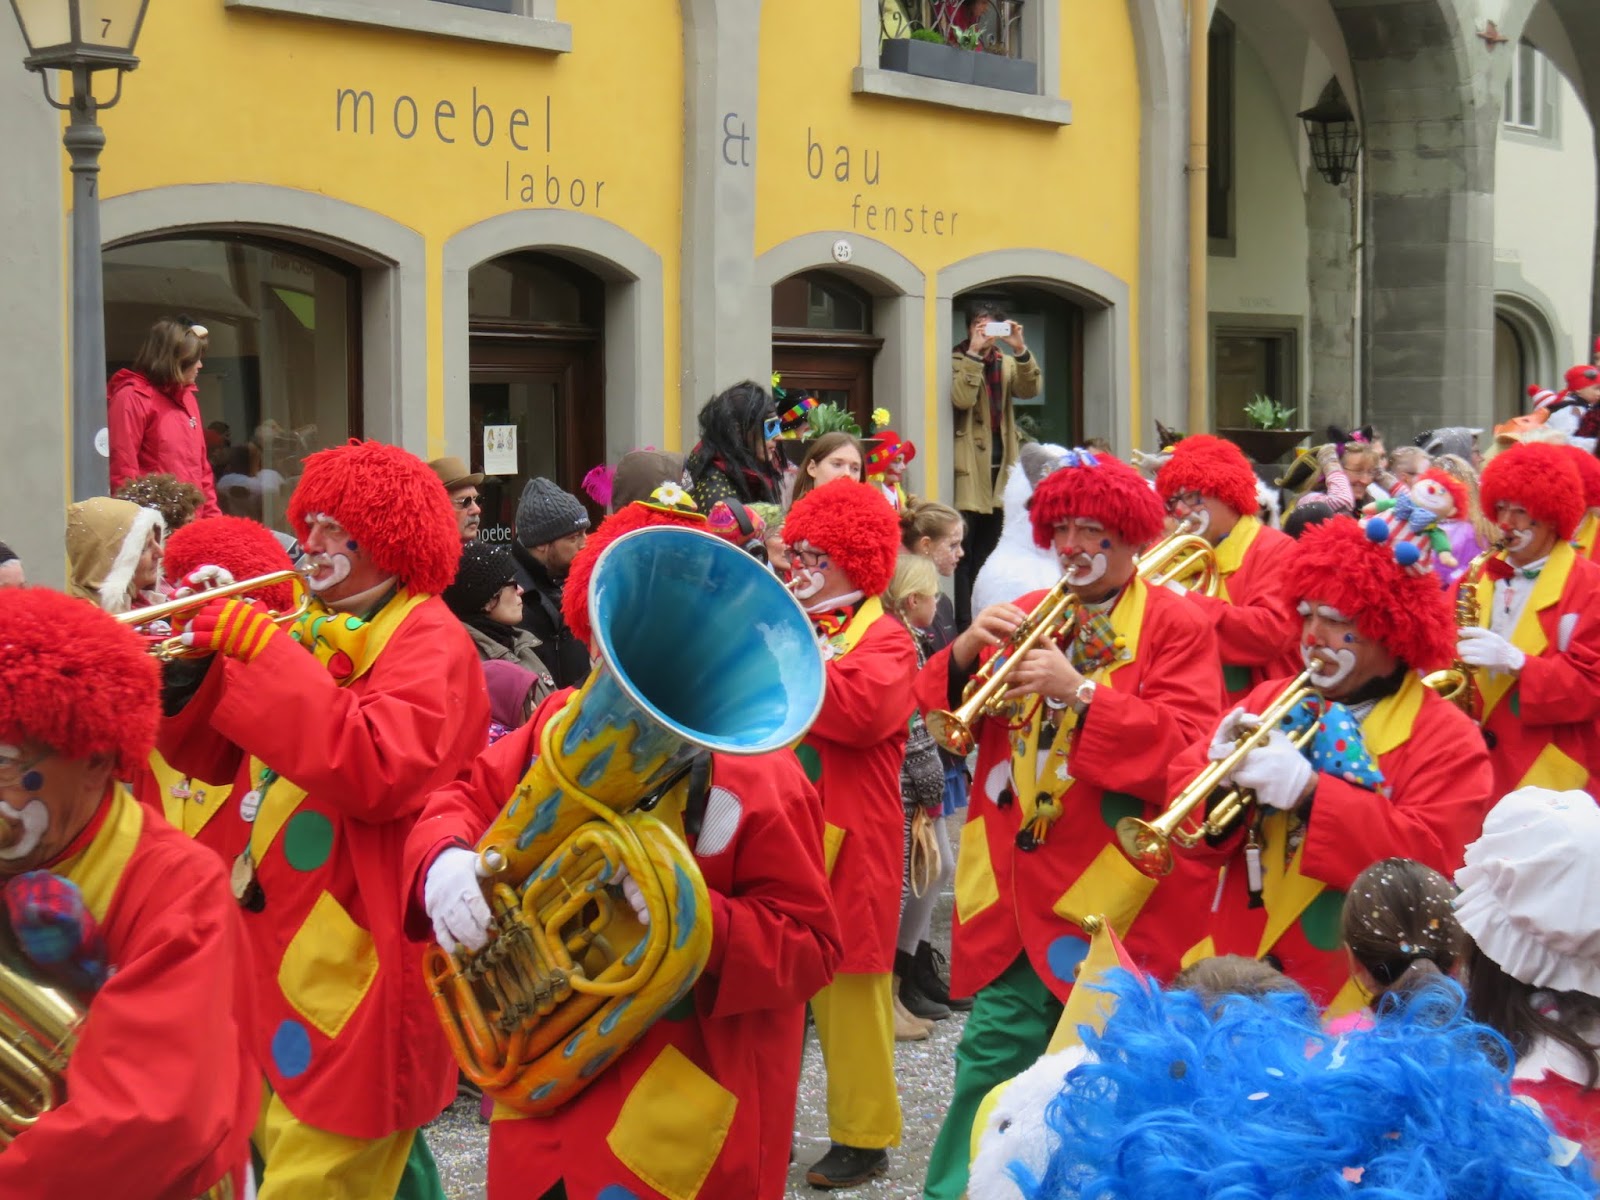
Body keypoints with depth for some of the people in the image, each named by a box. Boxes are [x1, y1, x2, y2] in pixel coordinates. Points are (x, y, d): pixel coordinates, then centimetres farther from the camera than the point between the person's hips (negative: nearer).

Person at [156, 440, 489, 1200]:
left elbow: (379, 770, -29)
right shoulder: (311, 629, 13)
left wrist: (264, 651, -25)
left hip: (355, 957, -9)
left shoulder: (428, 643, -11)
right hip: (274, 937, 9)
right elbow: (215, 756, 14)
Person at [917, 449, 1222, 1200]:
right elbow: (945, 720, 9)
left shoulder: (1174, 626, -2)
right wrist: (965, 653, -11)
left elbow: (1181, 746, -15)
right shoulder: (1027, 617, 14)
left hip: (1114, 892, -4)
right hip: (1016, 885, 4)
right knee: (993, 1057, 4)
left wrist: (1076, 691, -22)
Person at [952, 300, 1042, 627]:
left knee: (988, 552, 12)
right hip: (968, 471, -6)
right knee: (963, 554, -9)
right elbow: (961, 399, -19)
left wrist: (1020, 350, -17)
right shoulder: (957, 362, -2)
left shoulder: (1007, 363, 14)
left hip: (1000, 468, 6)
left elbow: (1030, 389, -4)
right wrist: (974, 353, -21)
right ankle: (963, 624, -10)